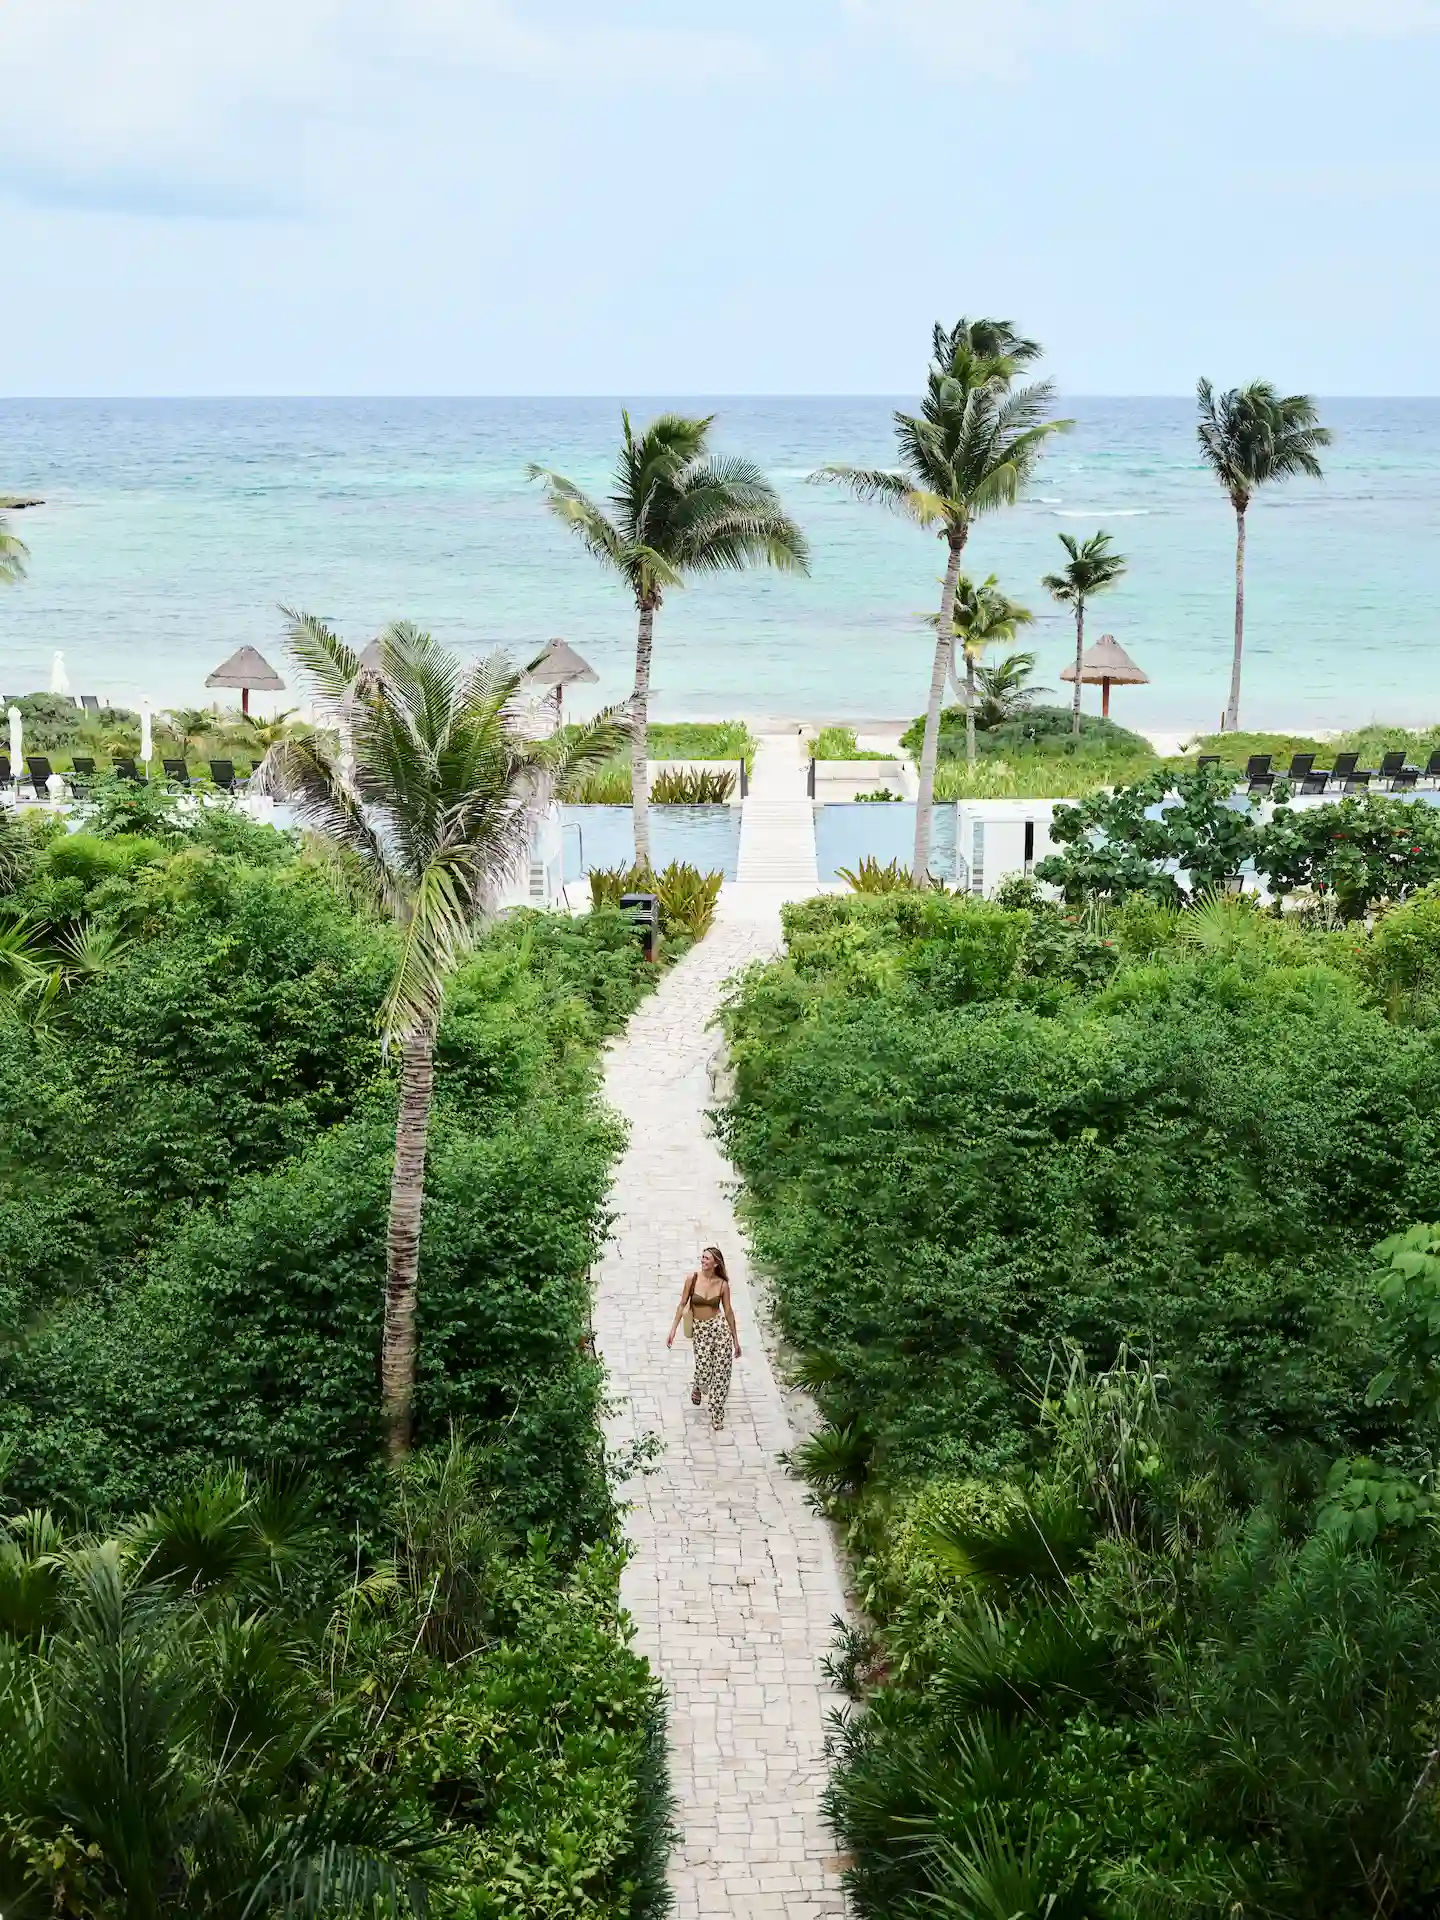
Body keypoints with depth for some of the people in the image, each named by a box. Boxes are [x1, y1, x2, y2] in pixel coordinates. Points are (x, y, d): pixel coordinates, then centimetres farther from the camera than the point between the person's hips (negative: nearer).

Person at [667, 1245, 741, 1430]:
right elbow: (682, 1305, 1)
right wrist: (673, 1330, -3)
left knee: (721, 1375, -1)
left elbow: (728, 1311, 5)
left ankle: (717, 1416, 15)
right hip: (699, 1330, 0)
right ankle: (697, 1386, 33)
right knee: (704, 1373, -7)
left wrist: (736, 1340, 9)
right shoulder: (692, 1279, -5)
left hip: (720, 1329, 0)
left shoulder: (722, 1284, -2)